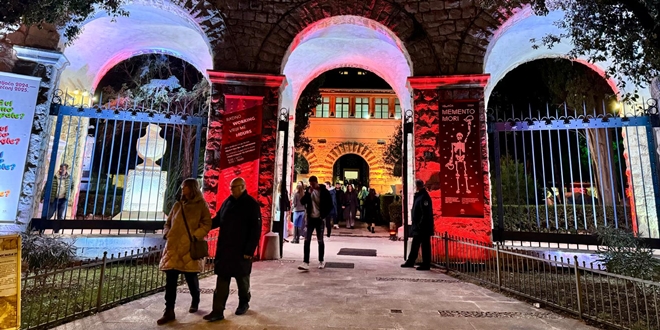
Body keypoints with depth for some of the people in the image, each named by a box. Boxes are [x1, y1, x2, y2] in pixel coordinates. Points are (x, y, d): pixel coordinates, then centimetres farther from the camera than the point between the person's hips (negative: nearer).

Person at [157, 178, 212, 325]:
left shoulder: (201, 205, -1)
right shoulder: (177, 205, 13)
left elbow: (207, 224, -6)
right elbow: (168, 222, 20)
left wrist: (195, 236, -18)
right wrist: (166, 233, 1)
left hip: (190, 248, -4)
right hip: (173, 247, 4)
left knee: (191, 278, 8)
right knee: (170, 279, 2)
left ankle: (195, 302, 33)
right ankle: (169, 312, 12)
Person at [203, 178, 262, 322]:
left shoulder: (251, 204, -10)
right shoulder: (227, 202, 7)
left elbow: (256, 229, -12)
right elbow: (217, 220, 16)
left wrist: (249, 250, -16)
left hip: (241, 250, -4)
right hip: (224, 249, 5)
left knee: (242, 279, 13)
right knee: (222, 280, 7)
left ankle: (244, 303, 34)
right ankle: (218, 311, 15)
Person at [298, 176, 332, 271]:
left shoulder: (324, 191, -7)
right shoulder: (309, 190, 3)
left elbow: (330, 205, -3)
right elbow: (303, 202, -1)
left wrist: (324, 215, -8)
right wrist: (308, 193, -14)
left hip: (319, 219, -3)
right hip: (310, 218, 3)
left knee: (320, 241, 6)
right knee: (307, 240, -5)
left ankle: (321, 261, 21)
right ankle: (306, 262, -4)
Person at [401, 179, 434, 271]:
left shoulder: (424, 197, -17)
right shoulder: (418, 196, 14)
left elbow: (426, 214, -22)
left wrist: (421, 225, -22)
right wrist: (415, 224, 17)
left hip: (423, 227, -10)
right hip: (417, 226, 10)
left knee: (425, 246, 0)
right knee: (415, 244, 17)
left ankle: (426, 264, 9)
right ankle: (410, 262, 28)